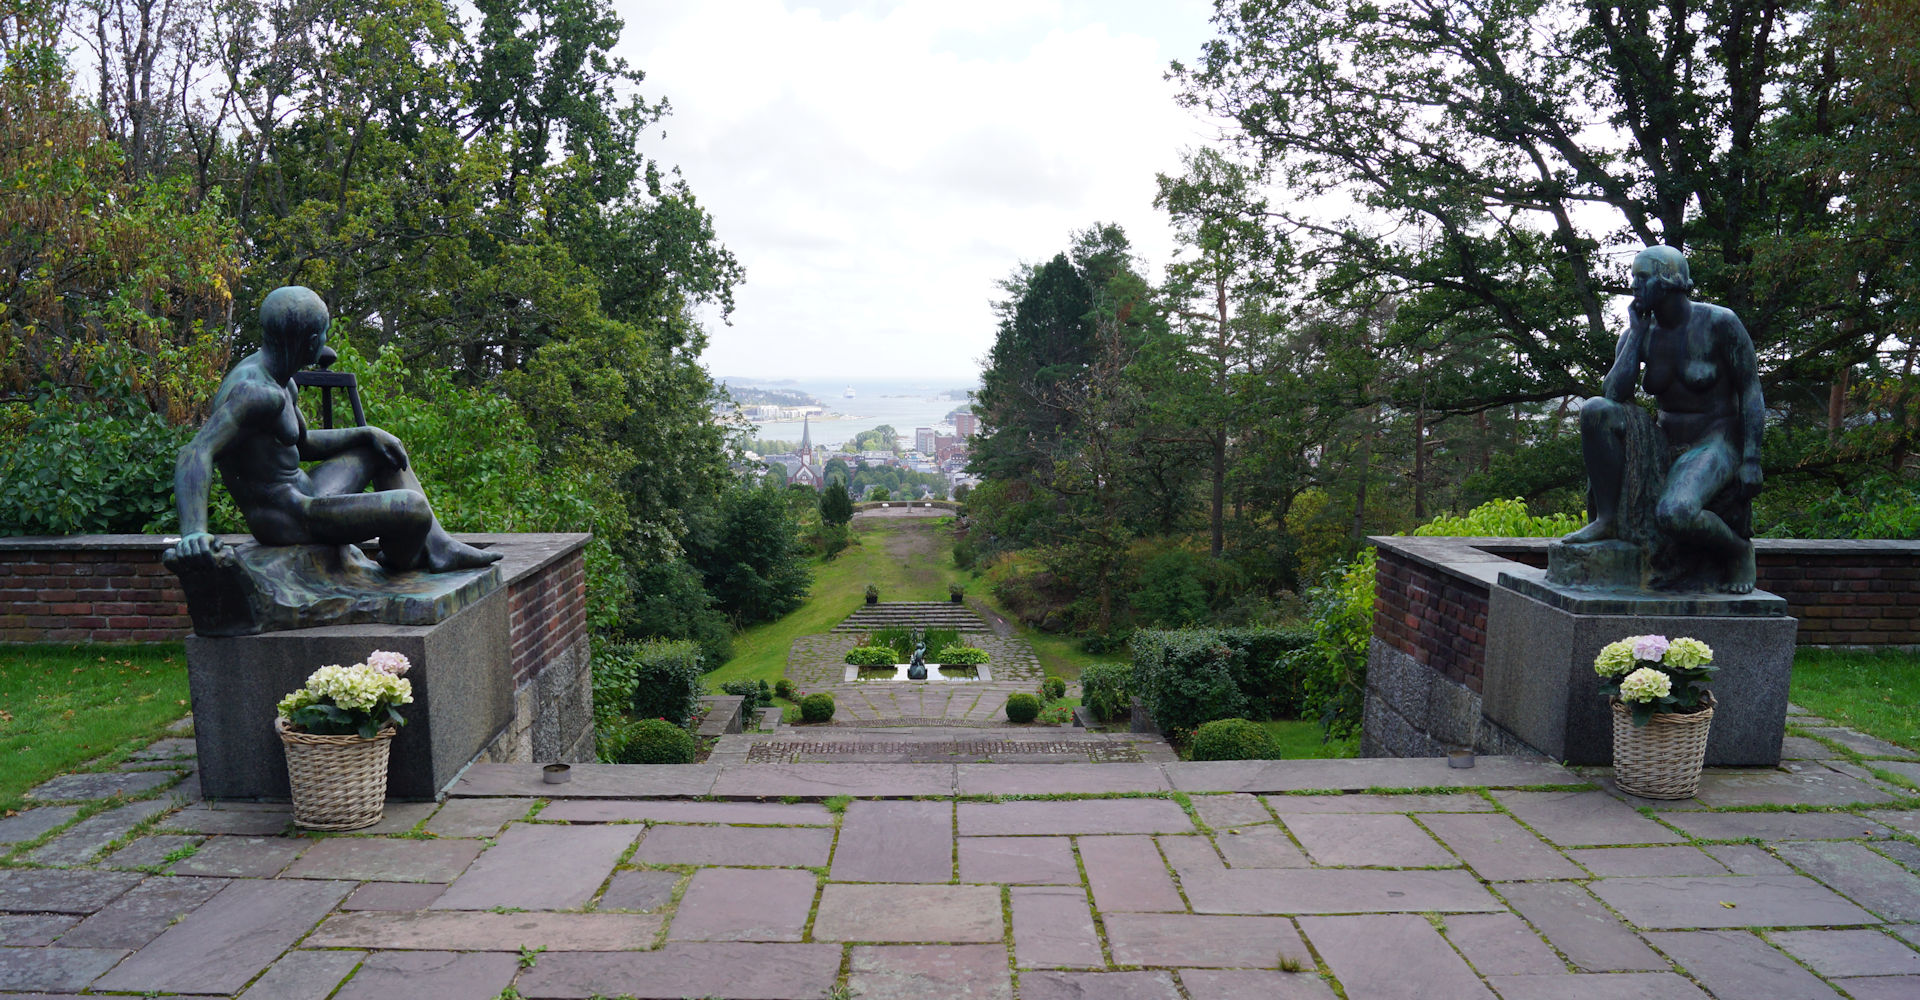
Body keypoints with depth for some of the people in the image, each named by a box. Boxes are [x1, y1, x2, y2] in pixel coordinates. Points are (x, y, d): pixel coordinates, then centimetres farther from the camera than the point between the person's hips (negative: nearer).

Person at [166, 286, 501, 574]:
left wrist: (368, 434, 10)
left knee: (381, 448, 24)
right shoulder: (254, 390, -22)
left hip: (303, 498, 11)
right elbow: (194, 455, -34)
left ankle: (439, 548, 15)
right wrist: (193, 532, -48)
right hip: (290, 521, -11)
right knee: (414, 507, -26)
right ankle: (400, 564, 10)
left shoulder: (279, 379, 10)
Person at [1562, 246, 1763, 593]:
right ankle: (1607, 518, -16)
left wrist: (1751, 463, -14)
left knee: (1673, 515, -35)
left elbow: (1751, 392, -8)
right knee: (1595, 410, -22)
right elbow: (1613, 395, -12)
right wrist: (1637, 331, -11)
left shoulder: (1719, 323, -11)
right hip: (1664, 443, 5)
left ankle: (1738, 551, -1)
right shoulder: (1638, 333, 2)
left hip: (1715, 444, -5)